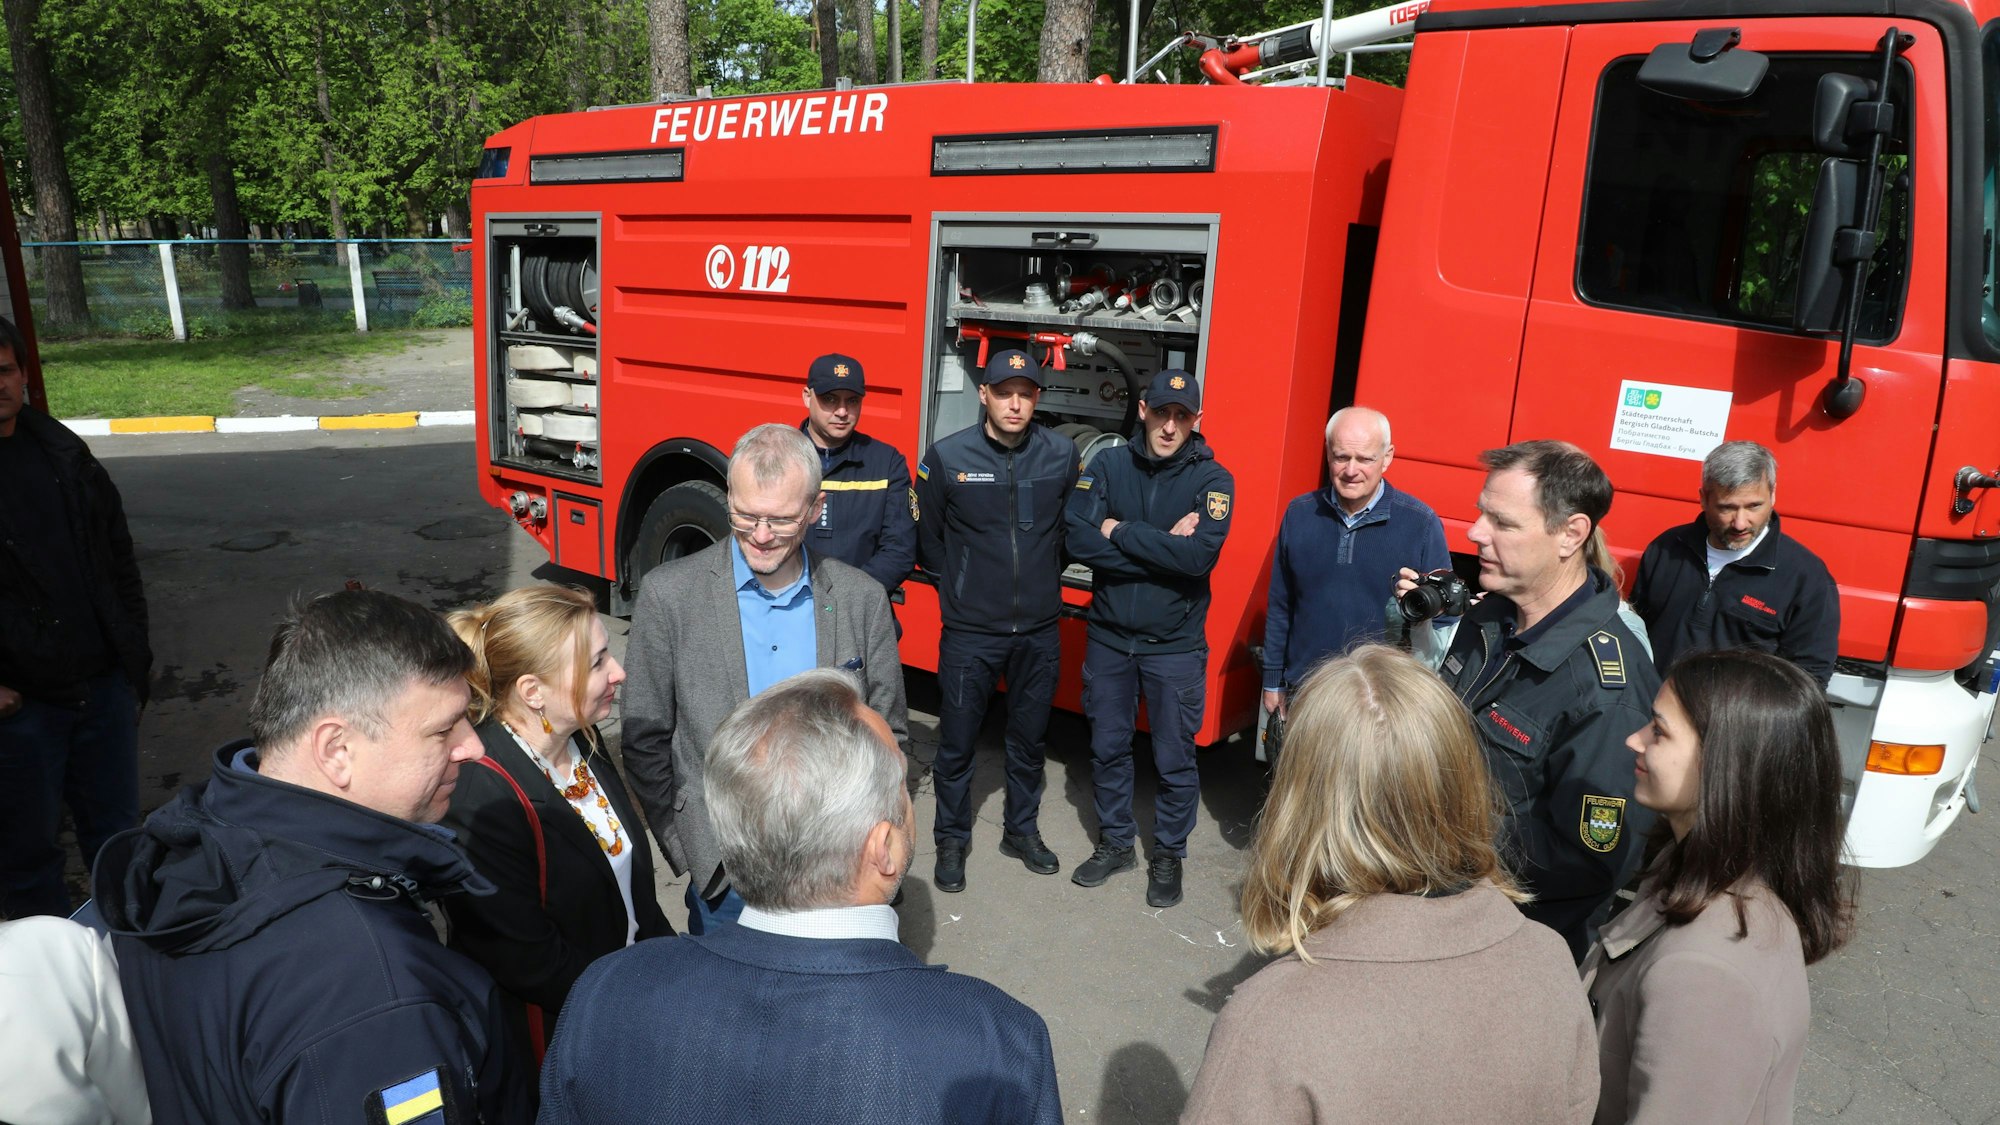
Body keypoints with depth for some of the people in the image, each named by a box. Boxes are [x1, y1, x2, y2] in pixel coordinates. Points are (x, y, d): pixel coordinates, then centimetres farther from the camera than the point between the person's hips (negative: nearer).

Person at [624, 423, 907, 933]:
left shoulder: (862, 599, -4)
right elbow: (645, 742, -3)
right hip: (725, 870, -1)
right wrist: (689, 853, -4)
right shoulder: (669, 595, -9)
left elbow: (887, 732, 5)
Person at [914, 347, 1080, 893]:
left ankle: (1022, 832, 37)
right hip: (969, 631, -2)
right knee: (957, 742, 9)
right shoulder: (947, 456, -11)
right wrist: (958, 586, 9)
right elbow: (926, 539, 2)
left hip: (1039, 630, 2)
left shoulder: (1062, 454, -5)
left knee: (1029, 739, 17)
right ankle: (951, 839, 29)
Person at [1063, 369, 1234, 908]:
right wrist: (1162, 547, -20)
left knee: (1175, 758, 9)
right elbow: (1077, 539, -16)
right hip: (1109, 636, 3)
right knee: (1107, 747, 15)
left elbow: (1201, 555, -25)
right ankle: (1115, 843, 35)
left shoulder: (1212, 479, -9)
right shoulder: (1108, 466, -3)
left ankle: (1169, 854, 30)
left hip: (1175, 645, -2)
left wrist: (1120, 532, -19)